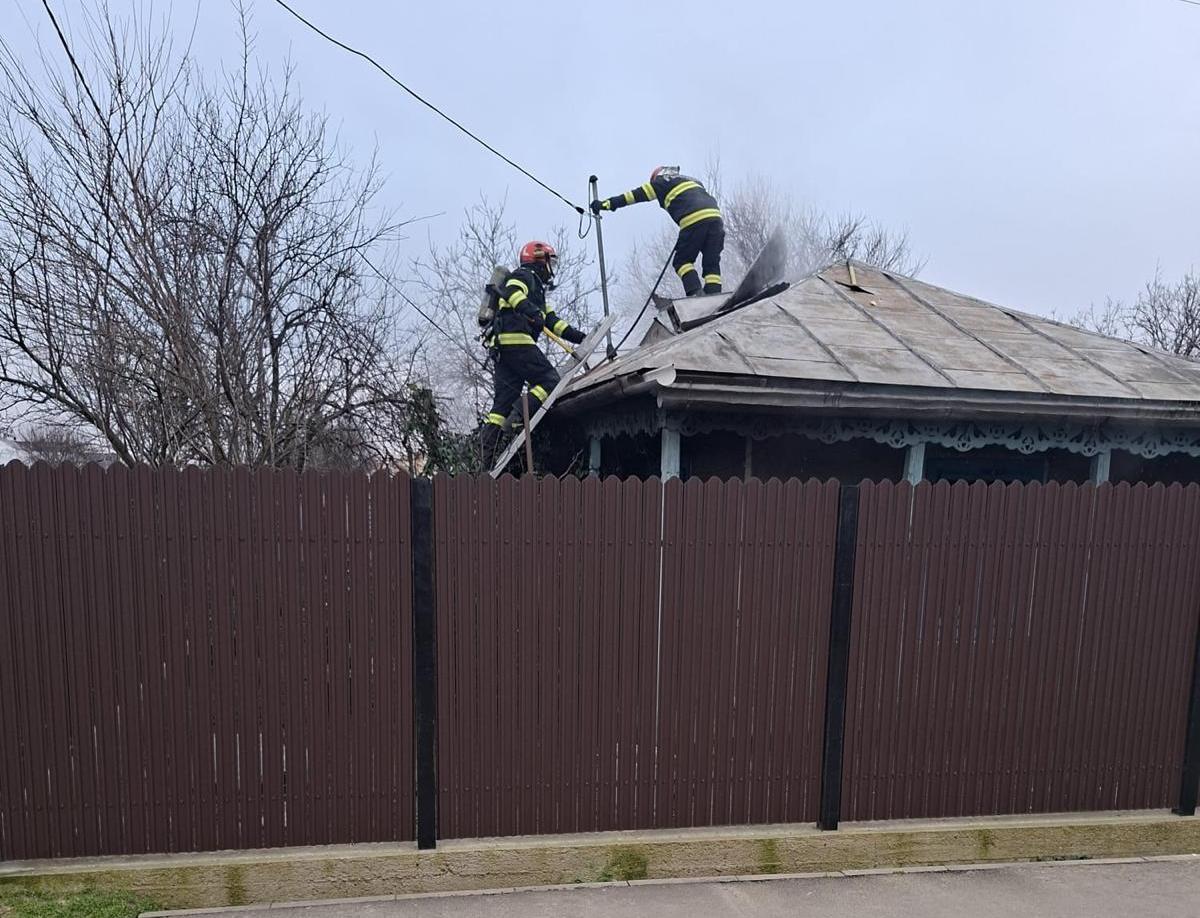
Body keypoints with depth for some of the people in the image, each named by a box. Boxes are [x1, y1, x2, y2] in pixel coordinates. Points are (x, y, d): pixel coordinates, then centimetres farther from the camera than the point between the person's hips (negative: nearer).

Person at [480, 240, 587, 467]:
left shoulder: (536, 290, 34)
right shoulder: (525, 276, 6)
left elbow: (552, 321, 30)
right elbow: (511, 290, -16)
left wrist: (579, 337, 24)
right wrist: (528, 309, -33)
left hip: (501, 346, 9)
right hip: (516, 339, -9)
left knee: (504, 400, 3)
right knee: (549, 379, -9)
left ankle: (488, 455, -1)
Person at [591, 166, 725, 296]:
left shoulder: (662, 181, 19)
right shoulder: (692, 180, 36)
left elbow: (636, 195, 16)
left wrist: (606, 204, 18)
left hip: (693, 221, -6)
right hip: (716, 216, 6)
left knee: (681, 261, 6)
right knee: (712, 264, 8)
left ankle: (695, 292, -14)